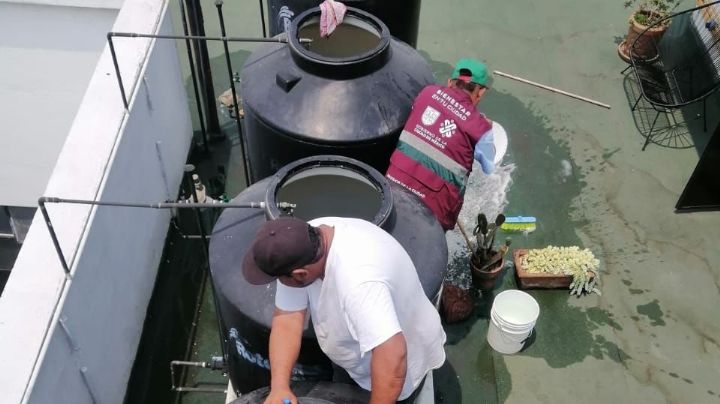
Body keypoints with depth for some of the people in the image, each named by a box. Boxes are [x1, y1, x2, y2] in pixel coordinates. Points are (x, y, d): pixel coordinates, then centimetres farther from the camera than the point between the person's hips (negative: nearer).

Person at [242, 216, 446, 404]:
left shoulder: (357, 278, -45)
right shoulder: (306, 240, -21)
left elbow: (392, 355, -50)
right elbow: (288, 317, -18)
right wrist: (279, 387, -27)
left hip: (397, 368, -6)